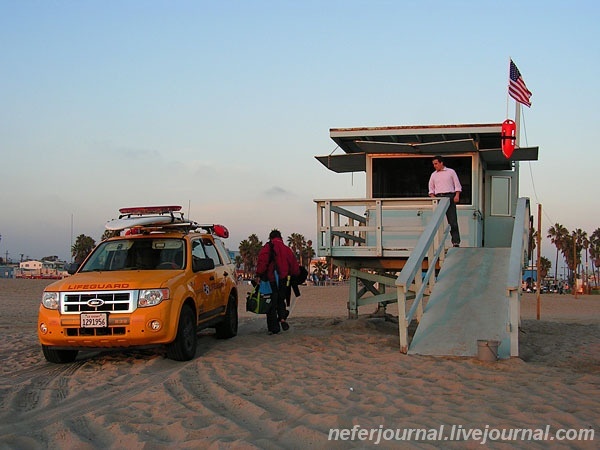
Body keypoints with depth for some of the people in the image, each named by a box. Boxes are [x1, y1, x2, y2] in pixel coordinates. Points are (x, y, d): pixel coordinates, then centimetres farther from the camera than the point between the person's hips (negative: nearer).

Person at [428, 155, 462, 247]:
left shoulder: (451, 172, 8)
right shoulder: (433, 175, 16)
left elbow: (457, 185, 5)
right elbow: (431, 188, 18)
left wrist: (457, 195, -9)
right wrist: (432, 197, 0)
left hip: (449, 196, -3)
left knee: (452, 220, -7)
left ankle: (456, 241, -8)